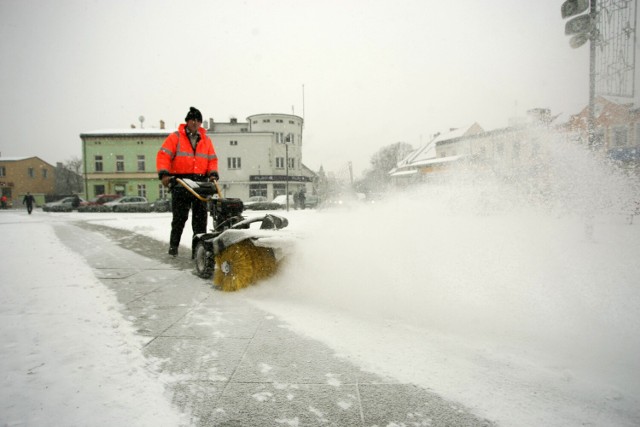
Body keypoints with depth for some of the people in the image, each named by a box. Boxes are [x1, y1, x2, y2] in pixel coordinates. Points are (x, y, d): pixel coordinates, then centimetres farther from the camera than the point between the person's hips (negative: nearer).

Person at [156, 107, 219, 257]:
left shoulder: (206, 140, 16)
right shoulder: (175, 137, 5)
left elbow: (212, 160, 14)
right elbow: (163, 155, -3)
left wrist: (213, 174, -4)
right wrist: (164, 173, -17)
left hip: (201, 182, 3)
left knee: (200, 216, 3)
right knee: (179, 217, 1)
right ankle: (173, 245, 14)